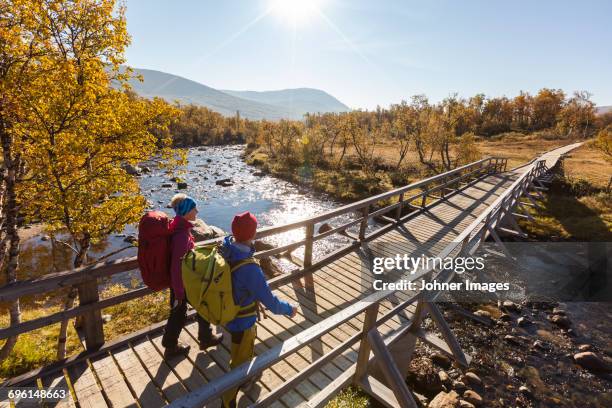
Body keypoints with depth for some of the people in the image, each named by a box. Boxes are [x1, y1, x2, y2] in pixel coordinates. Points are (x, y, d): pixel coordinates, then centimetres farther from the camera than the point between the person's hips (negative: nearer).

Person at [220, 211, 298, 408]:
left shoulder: (223, 248, -18)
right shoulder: (249, 270, -41)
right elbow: (270, 302, -27)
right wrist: (289, 309, -7)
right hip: (241, 321, -8)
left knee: (246, 348, 35)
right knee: (238, 363, 19)